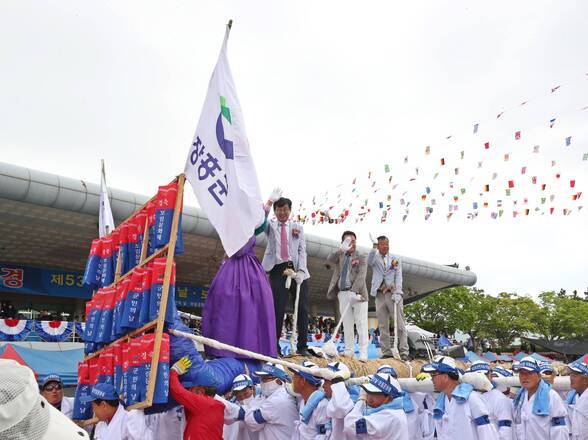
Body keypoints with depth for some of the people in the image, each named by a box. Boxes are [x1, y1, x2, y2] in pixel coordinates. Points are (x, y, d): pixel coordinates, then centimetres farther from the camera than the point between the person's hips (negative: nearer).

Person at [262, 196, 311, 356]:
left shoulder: (298, 227, 16)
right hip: (278, 270, -1)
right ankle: (274, 345, -2)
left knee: (302, 309, -1)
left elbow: (302, 250, 7)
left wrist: (300, 271, -8)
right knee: (278, 309, -9)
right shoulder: (270, 226, 15)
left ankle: (302, 346, 6)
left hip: (297, 270, 2)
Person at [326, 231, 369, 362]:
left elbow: (361, 276, -7)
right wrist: (341, 249, -24)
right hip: (343, 293, 4)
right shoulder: (340, 256, 16)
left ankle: (363, 353, -6)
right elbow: (329, 259, -6)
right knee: (347, 324, 5)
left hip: (357, 293, -3)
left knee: (361, 323, -5)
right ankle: (349, 351, 9)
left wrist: (354, 291, -21)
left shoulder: (361, 257, 6)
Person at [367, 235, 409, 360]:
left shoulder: (396, 259, 13)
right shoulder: (375, 259, 13)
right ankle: (386, 352, 4)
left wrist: (397, 293, -11)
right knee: (383, 326, 1)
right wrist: (374, 248, -27)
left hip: (393, 294, -1)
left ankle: (403, 352, -3)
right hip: (380, 294, 1)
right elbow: (369, 262, -11)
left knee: (399, 324, -5)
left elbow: (398, 277, 3)